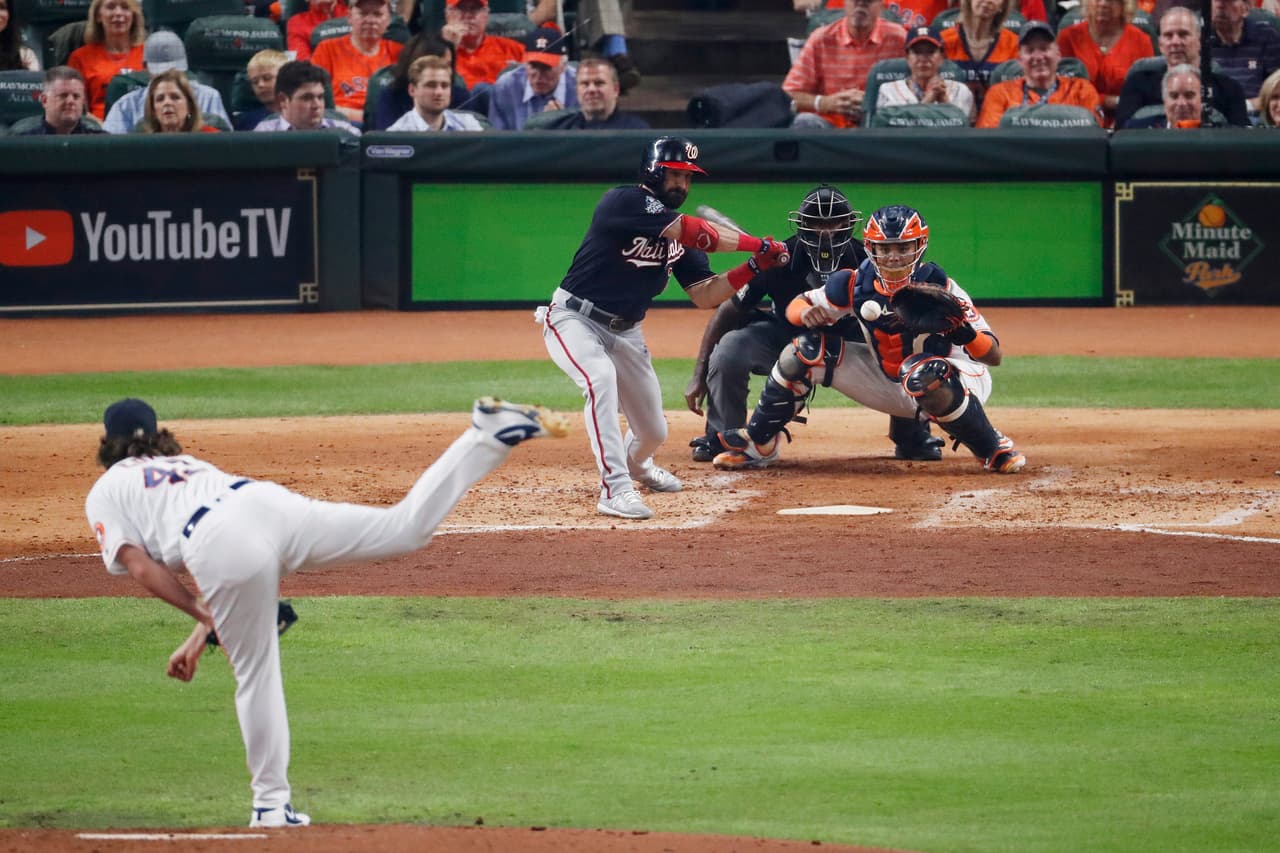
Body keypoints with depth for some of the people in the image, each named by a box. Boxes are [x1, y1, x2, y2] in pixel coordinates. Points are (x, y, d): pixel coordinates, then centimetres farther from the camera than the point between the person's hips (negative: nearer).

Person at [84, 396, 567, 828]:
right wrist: (202, 633, 33)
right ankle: (488, 436, -12)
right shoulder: (191, 466, 43)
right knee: (406, 528, -1)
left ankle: (272, 801, 12)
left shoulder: (105, 492, 26)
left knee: (255, 672, 6)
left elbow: (140, 568, 9)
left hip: (223, 544, -5)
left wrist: (203, 614, 11)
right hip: (271, 503, 5)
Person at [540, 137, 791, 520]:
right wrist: (756, 244, -24)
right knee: (600, 378, -38)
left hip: (625, 331, 7)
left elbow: (704, 295, 1)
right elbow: (697, 233, -30)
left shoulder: (680, 235, 4)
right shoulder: (623, 202, -21)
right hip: (574, 319, -7)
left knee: (653, 432, 10)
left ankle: (635, 463, 48)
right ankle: (616, 488, -35)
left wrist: (753, 266, -12)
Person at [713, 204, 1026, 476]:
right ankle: (758, 444, 6)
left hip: (959, 379, -5)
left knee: (925, 373, -42)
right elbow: (796, 306, 2)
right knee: (807, 350, -10)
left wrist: (961, 329, -46)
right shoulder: (855, 285, -11)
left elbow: (994, 355, -25)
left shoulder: (938, 288, -24)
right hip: (888, 385, 5)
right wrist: (806, 313, -24)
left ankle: (994, 450, -19)